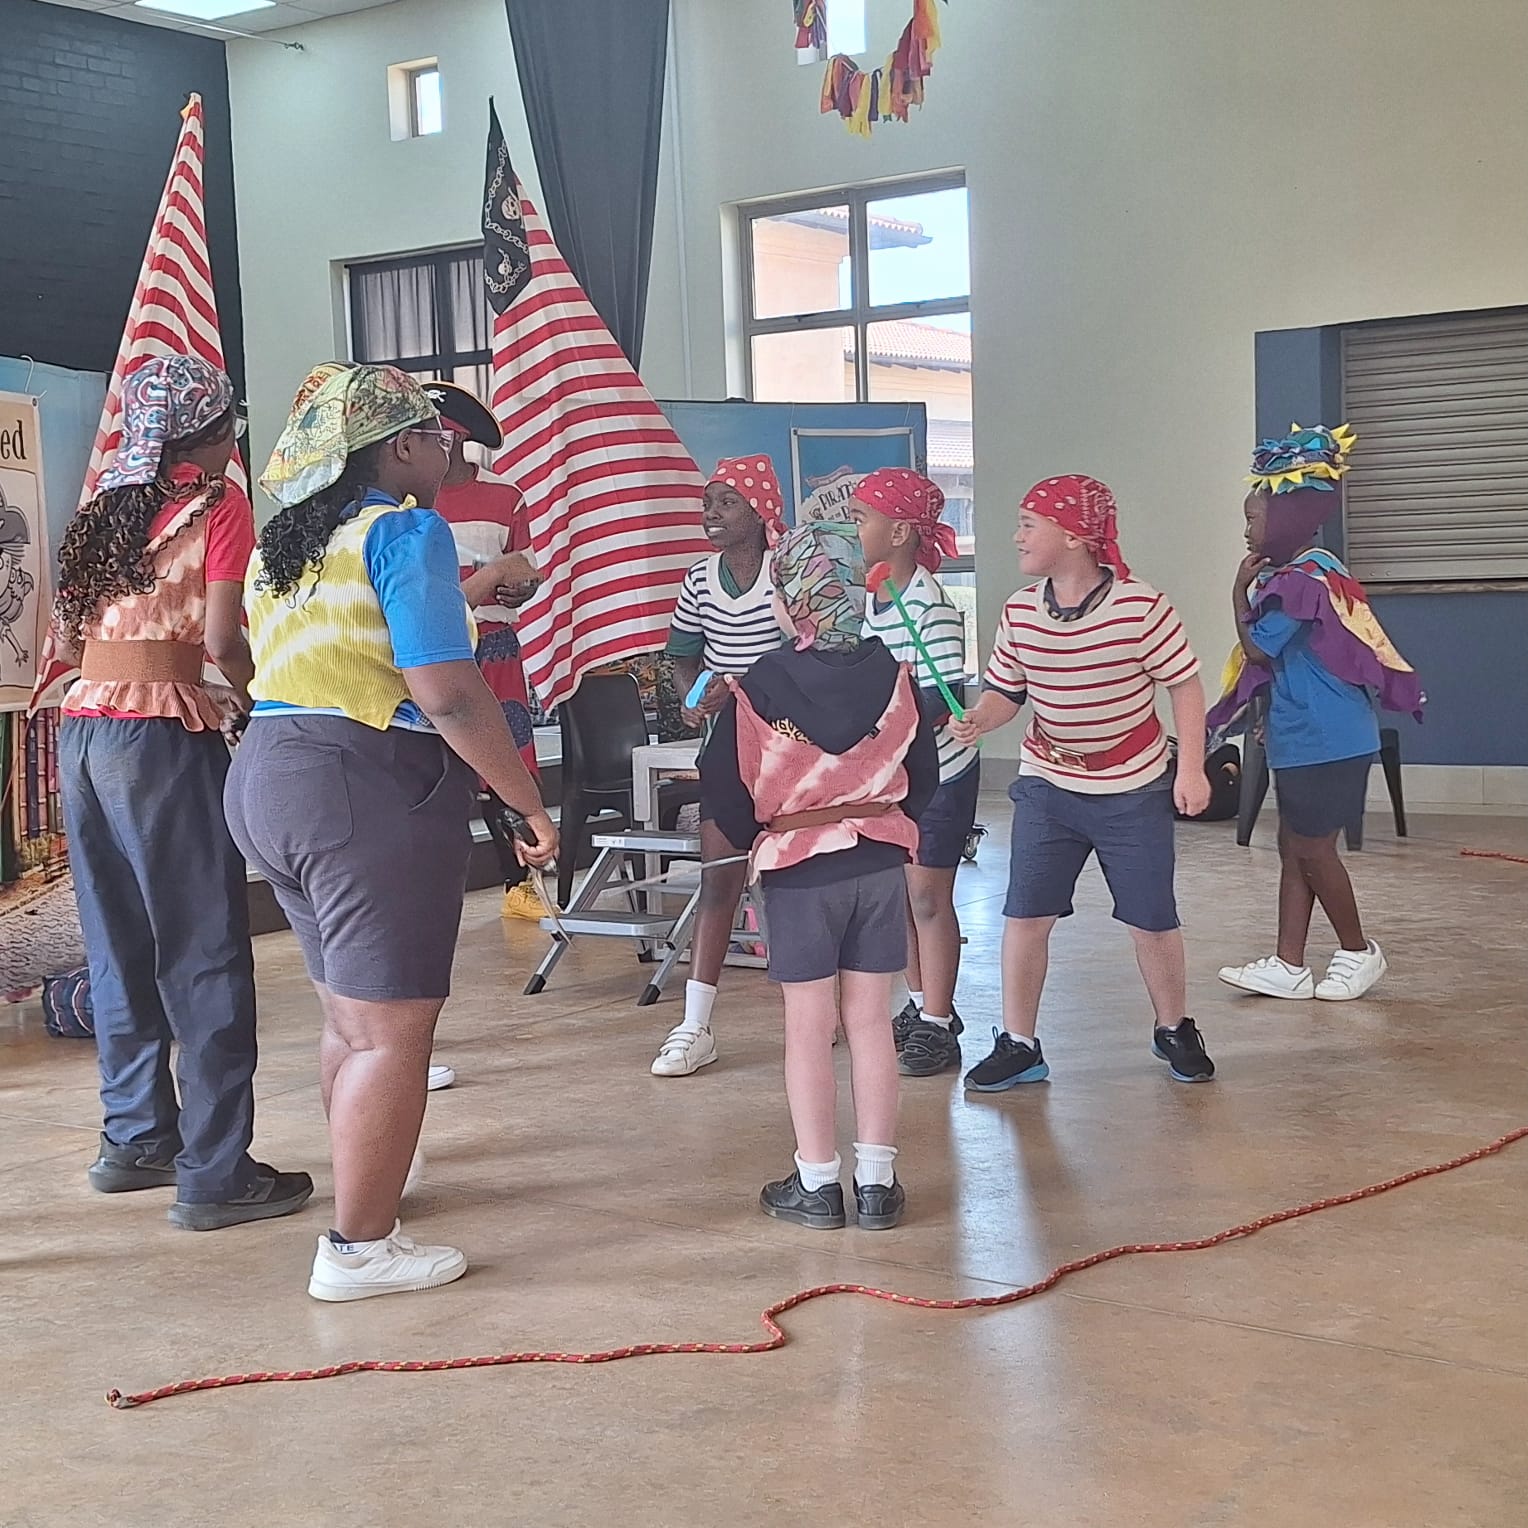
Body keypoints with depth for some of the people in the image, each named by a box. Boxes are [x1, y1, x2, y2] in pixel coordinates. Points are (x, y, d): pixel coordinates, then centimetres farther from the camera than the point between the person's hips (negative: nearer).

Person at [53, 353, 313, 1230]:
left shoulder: (106, 508, 16)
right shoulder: (219, 505, -3)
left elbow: (66, 636, 15)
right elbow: (224, 639, -12)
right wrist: (259, 702, 4)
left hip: (84, 731, 7)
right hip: (164, 737, -7)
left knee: (121, 951, 15)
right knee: (205, 958, -3)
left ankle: (137, 1138, 25)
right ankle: (217, 1174, 0)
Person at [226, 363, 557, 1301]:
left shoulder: (282, 546, 15)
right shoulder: (405, 532, -10)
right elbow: (449, 696, -18)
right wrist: (533, 806, -11)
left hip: (267, 775, 9)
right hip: (371, 792, -9)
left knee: (349, 1013, 21)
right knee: (392, 1030, -1)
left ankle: (367, 1190, 36)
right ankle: (360, 1249, 5)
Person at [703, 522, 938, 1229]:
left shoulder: (757, 691, -14)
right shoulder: (892, 678, -4)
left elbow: (726, 796, -9)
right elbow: (924, 777, 5)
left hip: (797, 874, -3)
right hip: (882, 865, 3)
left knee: (809, 1027, 6)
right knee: (870, 1020, 9)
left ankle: (817, 1184, 13)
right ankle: (877, 1181, 14)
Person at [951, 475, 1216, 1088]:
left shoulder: (1141, 607, -17)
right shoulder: (1019, 611, -5)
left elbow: (1185, 685, -8)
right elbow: (1005, 690, 5)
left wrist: (1191, 769, -12)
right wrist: (977, 719, -17)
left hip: (1133, 791, -3)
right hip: (1046, 786, 3)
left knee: (1152, 919, 8)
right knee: (1024, 915, -1)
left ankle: (1174, 1030, 31)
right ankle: (1017, 1045, 11)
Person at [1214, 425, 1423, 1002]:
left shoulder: (1304, 580, -18)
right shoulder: (1310, 572, 13)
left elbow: (1257, 648, -14)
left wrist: (1241, 588, -5)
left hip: (1324, 742, -10)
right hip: (1305, 738, 10)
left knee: (1311, 849, 1)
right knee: (1294, 849, 10)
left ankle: (1359, 952, 17)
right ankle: (1288, 966, 13)